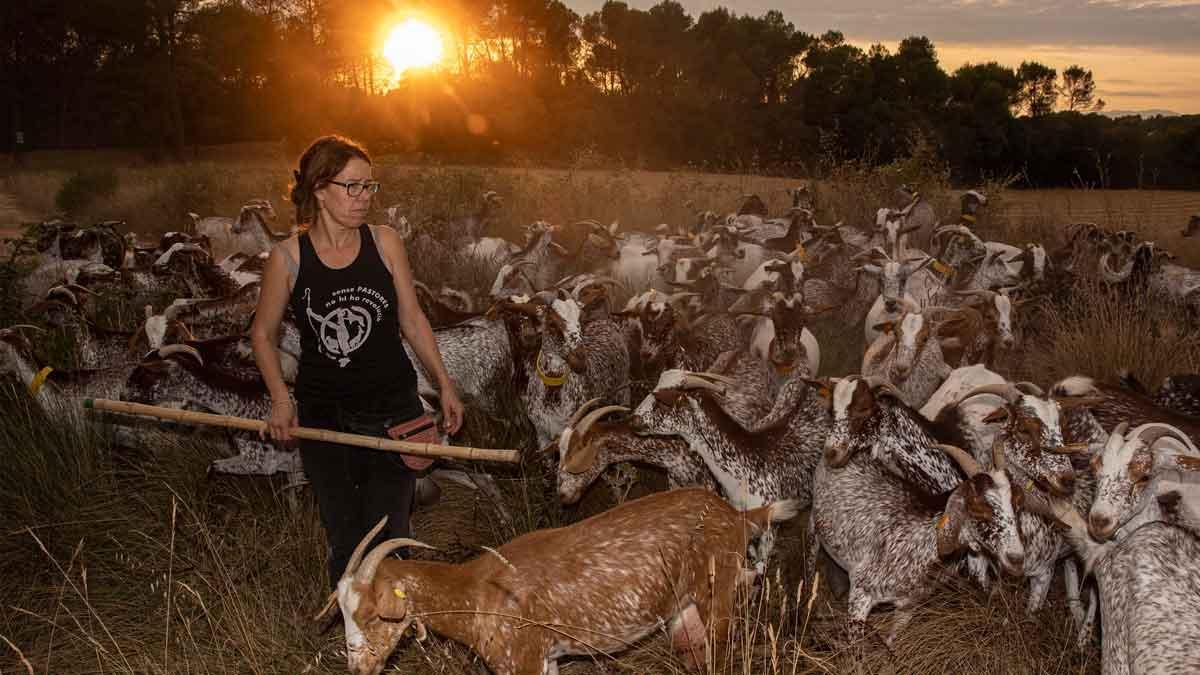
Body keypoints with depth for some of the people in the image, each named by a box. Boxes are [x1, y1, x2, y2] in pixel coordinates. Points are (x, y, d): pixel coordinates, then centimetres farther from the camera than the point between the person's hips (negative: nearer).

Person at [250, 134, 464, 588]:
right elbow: (263, 333, 5)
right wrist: (281, 399, -7)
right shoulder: (288, 257, -7)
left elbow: (412, 320, 5)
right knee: (344, 543, 10)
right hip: (323, 417, 0)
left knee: (387, 538, 5)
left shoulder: (384, 243, -4)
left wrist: (444, 385, 3)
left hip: (393, 411, 1)